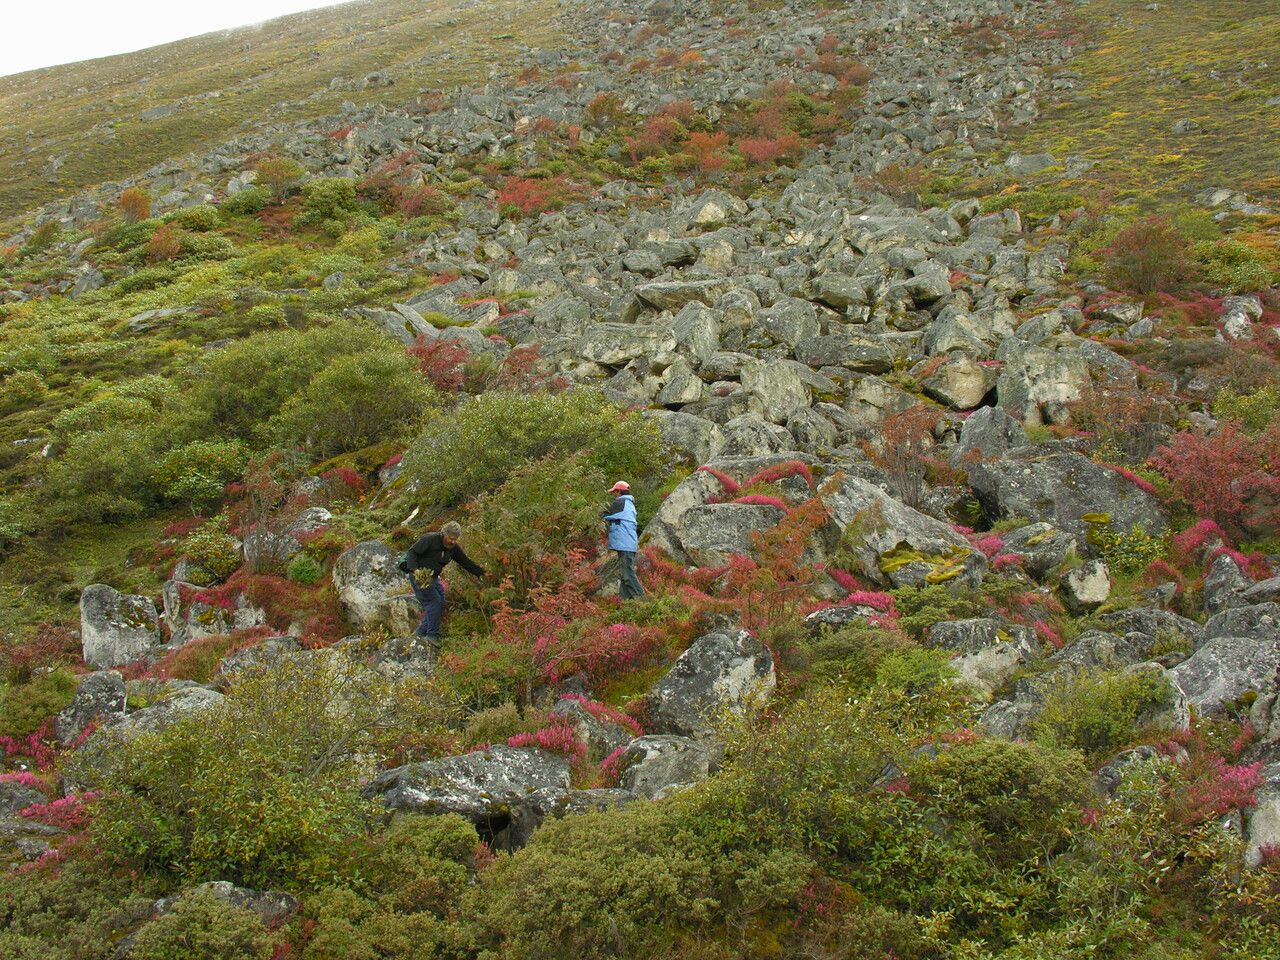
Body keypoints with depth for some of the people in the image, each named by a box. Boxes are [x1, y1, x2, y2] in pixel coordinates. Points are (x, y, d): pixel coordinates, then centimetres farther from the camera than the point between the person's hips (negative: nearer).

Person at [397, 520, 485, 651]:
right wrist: (415, 571, -30)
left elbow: (466, 562, 9)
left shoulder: (454, 548, 2)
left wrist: (482, 574, 5)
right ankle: (432, 635, -12)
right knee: (434, 601, -17)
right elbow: (412, 552, -17)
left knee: (440, 605, 1)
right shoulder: (430, 539, -18)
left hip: (433, 577, 8)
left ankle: (420, 633, 8)